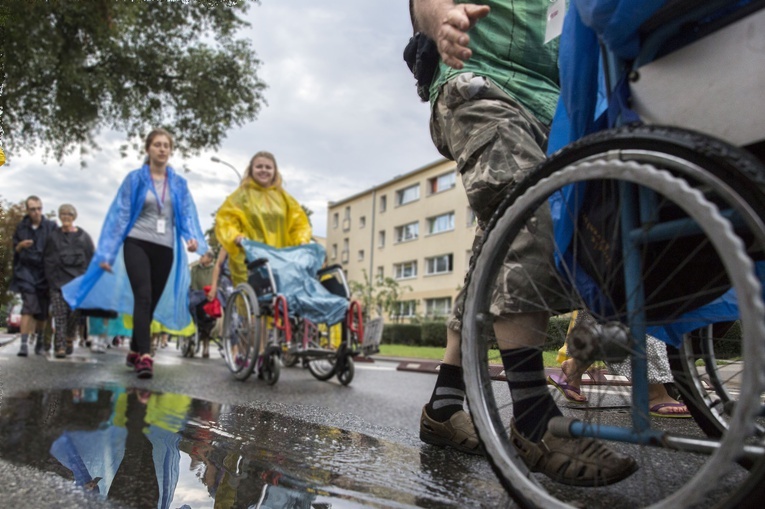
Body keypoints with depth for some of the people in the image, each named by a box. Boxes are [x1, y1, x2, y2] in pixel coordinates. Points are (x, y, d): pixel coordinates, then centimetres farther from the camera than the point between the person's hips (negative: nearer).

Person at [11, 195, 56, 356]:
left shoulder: (51, 226, 2)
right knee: (29, 305, -15)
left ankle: (39, 341, 24)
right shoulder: (21, 227, 7)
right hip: (26, 271, 0)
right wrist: (21, 245, -9)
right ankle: (24, 343, -14)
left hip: (44, 272, 0)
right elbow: (15, 249, 14)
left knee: (43, 310, 6)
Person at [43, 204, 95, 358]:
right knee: (60, 313, -8)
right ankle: (60, 346, -8)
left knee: (75, 311, -5)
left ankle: (69, 339, 18)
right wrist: (51, 278, 2)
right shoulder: (53, 236, 13)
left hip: (78, 279, 0)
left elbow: (91, 258, 9)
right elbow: (48, 259, 12)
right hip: (58, 280, 0)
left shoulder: (83, 236, 10)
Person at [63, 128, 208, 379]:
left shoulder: (179, 184, 10)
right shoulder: (135, 179, 3)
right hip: (137, 244, -3)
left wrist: (192, 237, -19)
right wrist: (107, 253, -2)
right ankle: (145, 356, -25)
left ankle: (134, 352, 24)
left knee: (152, 302, 9)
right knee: (143, 297, -19)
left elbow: (187, 215, 3)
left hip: (165, 249, 3)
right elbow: (120, 215, 1)